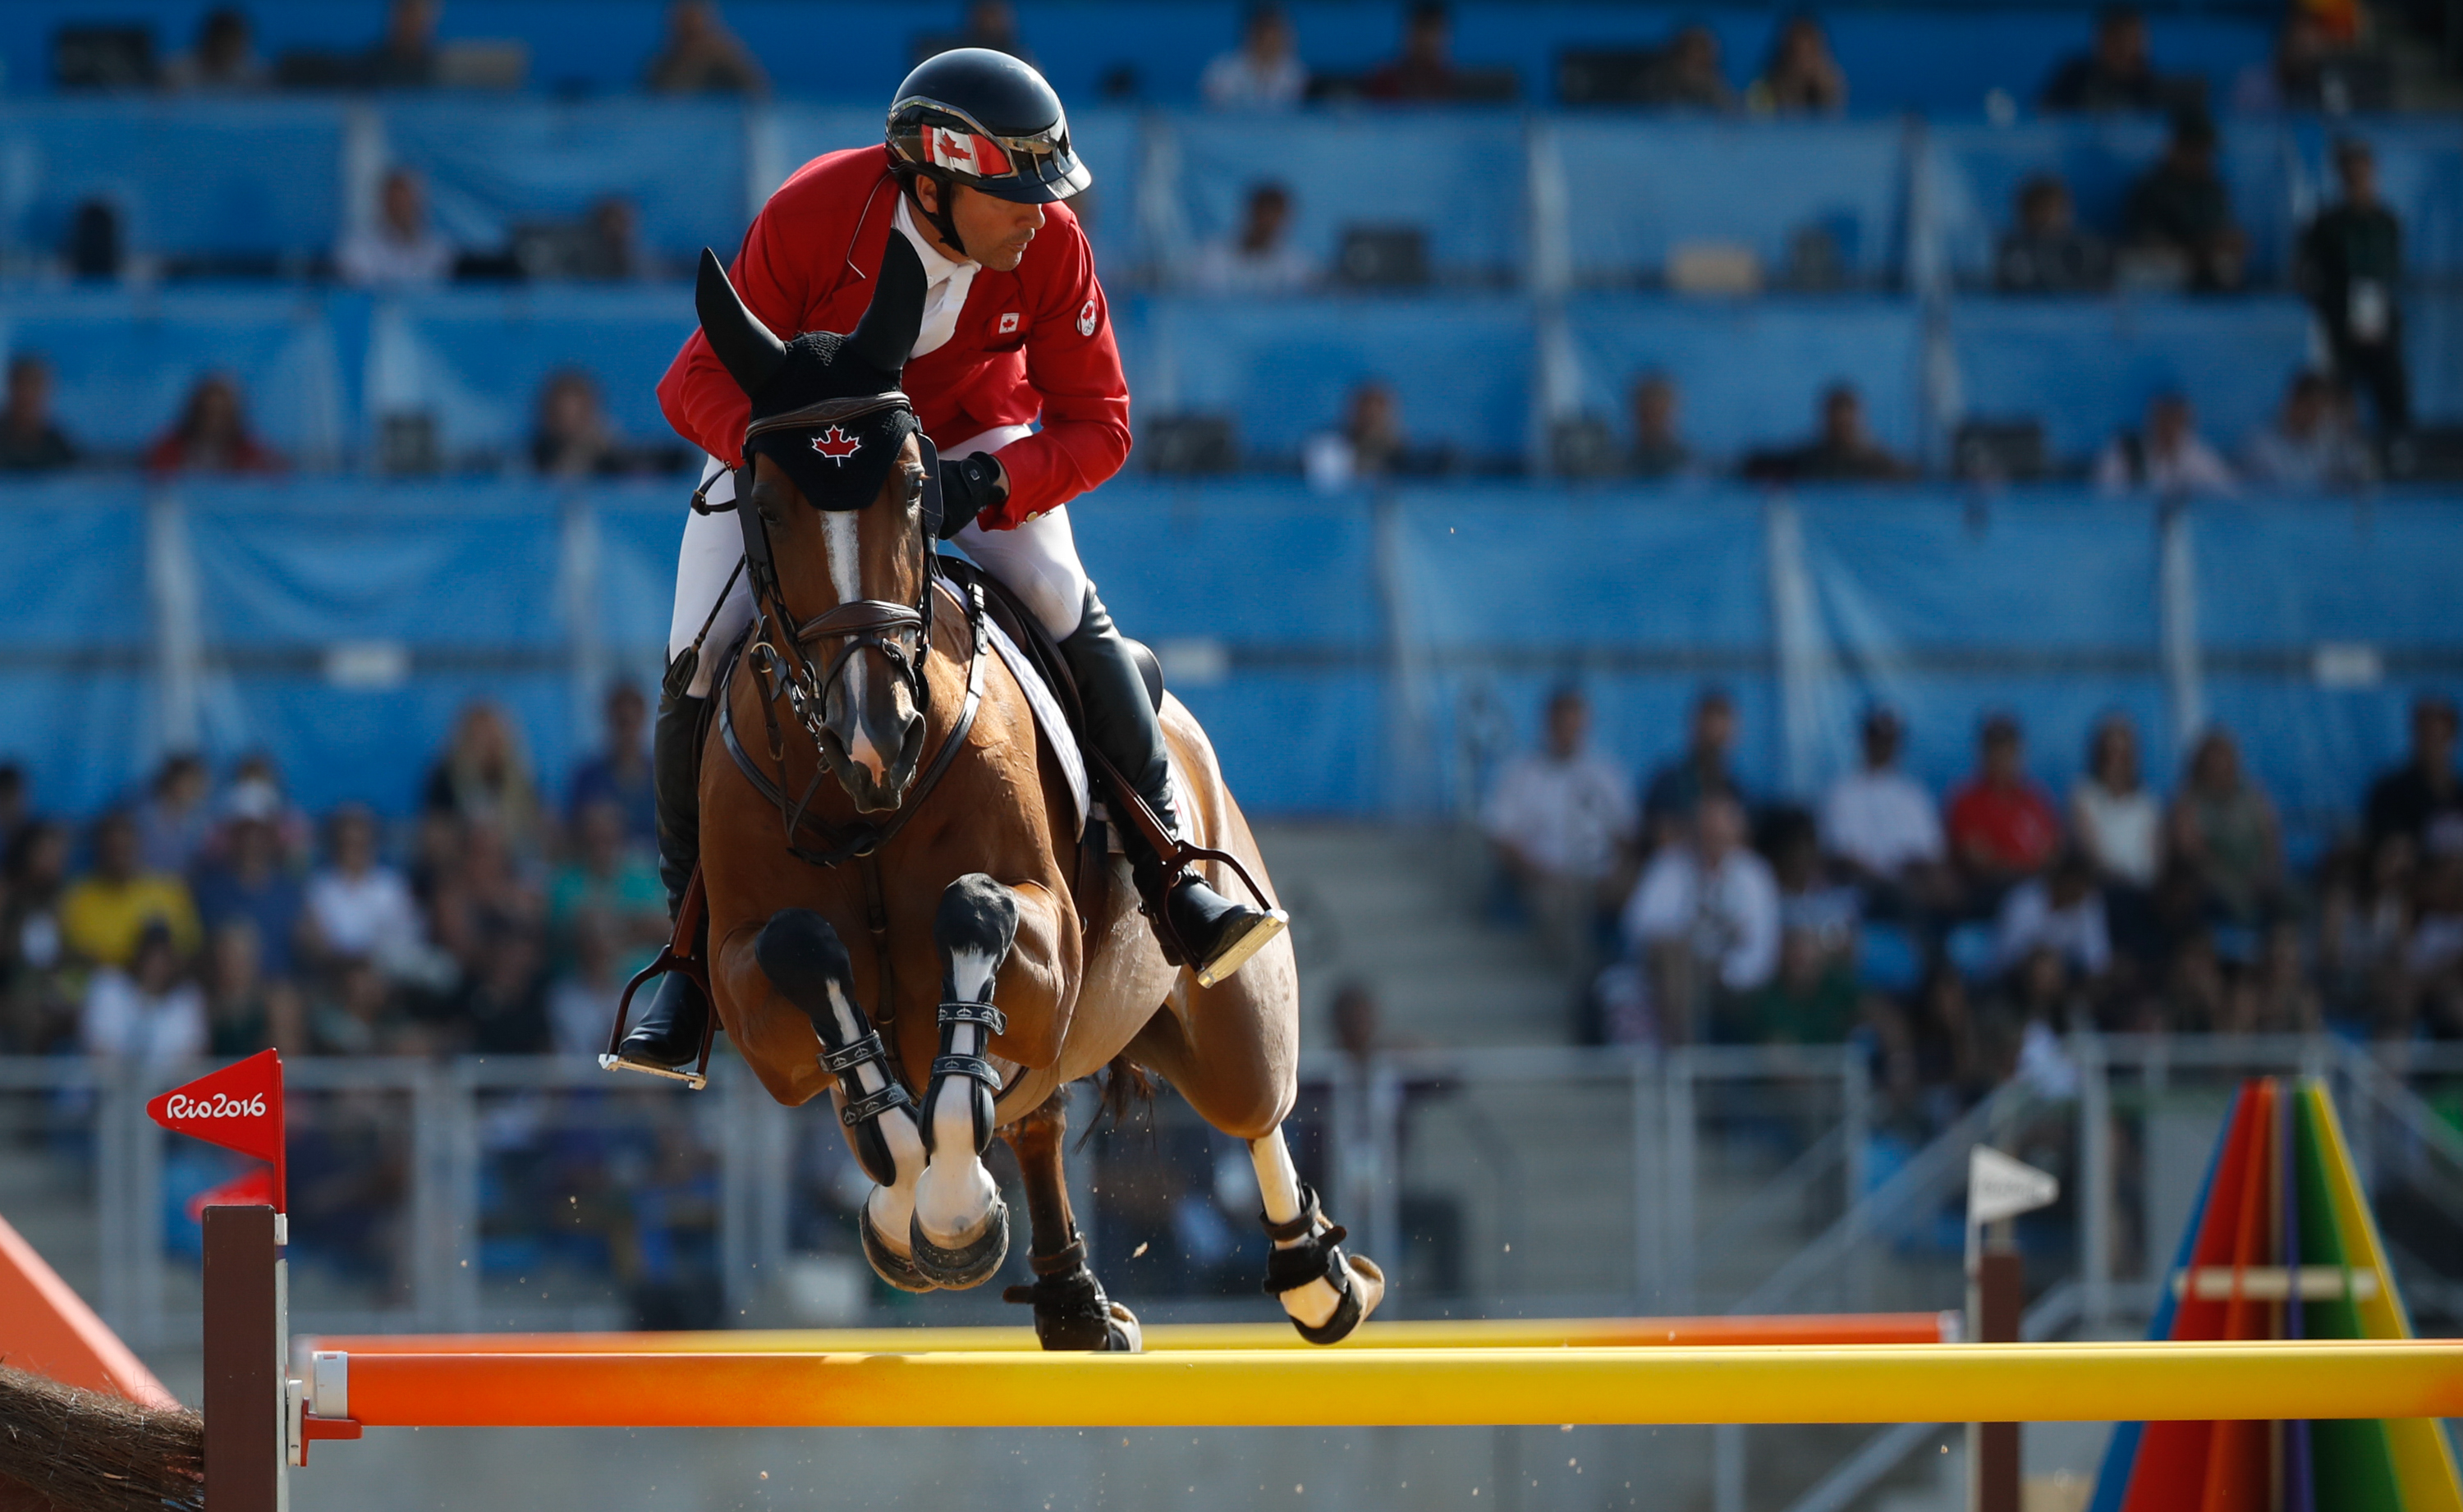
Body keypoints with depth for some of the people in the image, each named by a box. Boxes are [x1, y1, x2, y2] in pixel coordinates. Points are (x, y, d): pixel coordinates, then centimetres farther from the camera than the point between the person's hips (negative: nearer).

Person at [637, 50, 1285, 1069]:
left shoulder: (1052, 247, -23)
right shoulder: (811, 216, -30)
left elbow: (1097, 427, -16)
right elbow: (700, 382, -25)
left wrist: (988, 484, -36)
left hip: (971, 441, 1)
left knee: (1066, 610, -25)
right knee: (697, 669, -17)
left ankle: (1171, 873, -17)